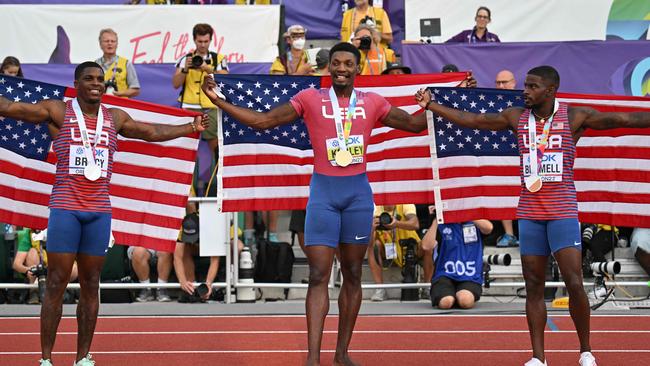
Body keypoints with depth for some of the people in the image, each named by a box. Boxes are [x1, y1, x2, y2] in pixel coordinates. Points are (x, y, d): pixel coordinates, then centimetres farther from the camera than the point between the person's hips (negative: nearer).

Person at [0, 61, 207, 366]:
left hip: (99, 211, 4)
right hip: (65, 207, -4)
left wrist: (191, 128, 29)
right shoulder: (57, 111, 2)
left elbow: (154, 132, 27)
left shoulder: (115, 118, 14)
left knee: (90, 285, 5)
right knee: (56, 284, -5)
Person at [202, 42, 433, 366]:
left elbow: (414, 124, 17)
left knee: (353, 275, 7)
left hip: (358, 192, 2)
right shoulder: (310, 99, 1)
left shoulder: (372, 102, 7)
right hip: (323, 191, -2)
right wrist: (218, 101, -3)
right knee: (318, 276, -8)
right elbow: (262, 121, 2)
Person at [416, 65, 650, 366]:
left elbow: (623, 119, -9)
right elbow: (470, 120, 11)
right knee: (533, 286, 4)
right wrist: (431, 105, 7)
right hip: (529, 213, 4)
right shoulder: (516, 117, 6)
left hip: (563, 212, -4)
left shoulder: (574, 116, -4)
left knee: (573, 282, -10)